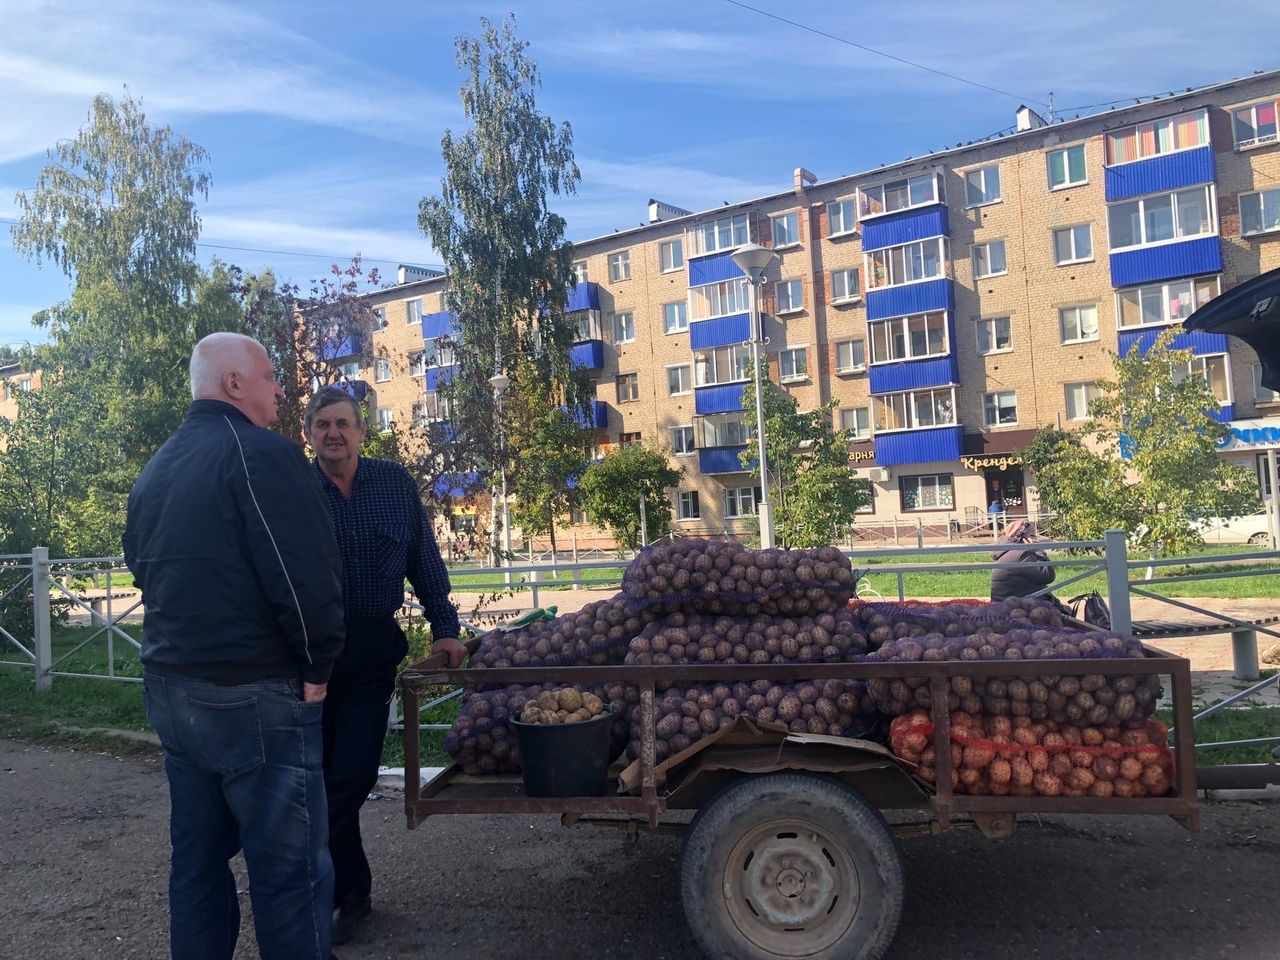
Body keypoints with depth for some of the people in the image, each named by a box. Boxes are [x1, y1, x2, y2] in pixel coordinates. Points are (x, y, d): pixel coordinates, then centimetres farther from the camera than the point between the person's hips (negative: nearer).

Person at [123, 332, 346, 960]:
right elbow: (307, 576, -20)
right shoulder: (261, 453, -15)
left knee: (198, 859, 18)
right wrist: (316, 668, -7)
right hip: (253, 697, -9)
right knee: (289, 868, 0)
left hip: (170, 689, 9)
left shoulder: (155, 469, 13)